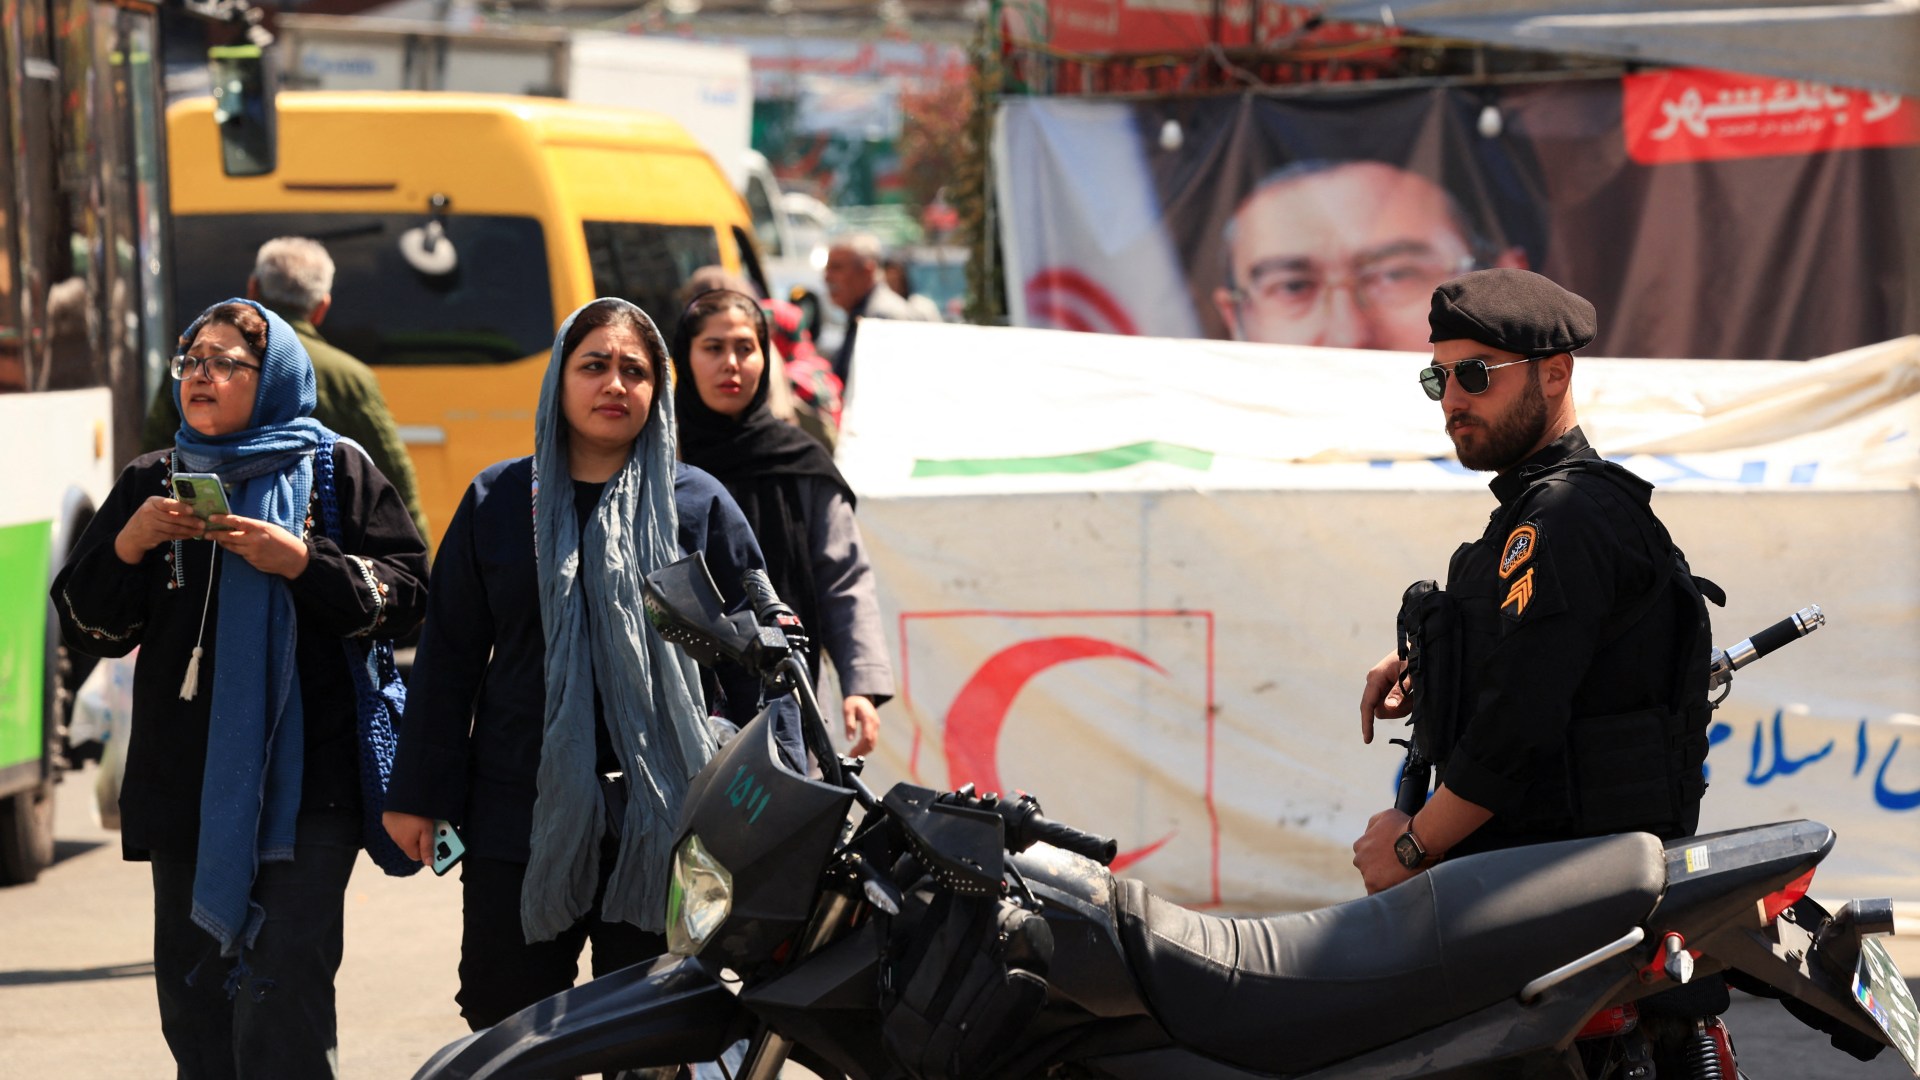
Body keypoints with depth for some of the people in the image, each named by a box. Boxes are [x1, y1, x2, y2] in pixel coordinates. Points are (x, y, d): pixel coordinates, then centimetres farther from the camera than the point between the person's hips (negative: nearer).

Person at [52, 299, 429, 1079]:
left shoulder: (338, 473, 3)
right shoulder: (152, 484, 12)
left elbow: (406, 596, -3)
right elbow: (84, 626, 10)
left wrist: (302, 562, -15)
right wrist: (128, 546, -7)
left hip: (302, 783, -4)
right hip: (183, 781, 4)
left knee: (280, 995, -12)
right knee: (192, 989, 7)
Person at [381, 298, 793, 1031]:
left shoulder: (697, 505, 4)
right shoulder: (497, 502, 7)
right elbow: (449, 653, 8)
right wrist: (419, 794, 6)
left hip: (659, 823, -1)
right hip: (519, 818, 1)